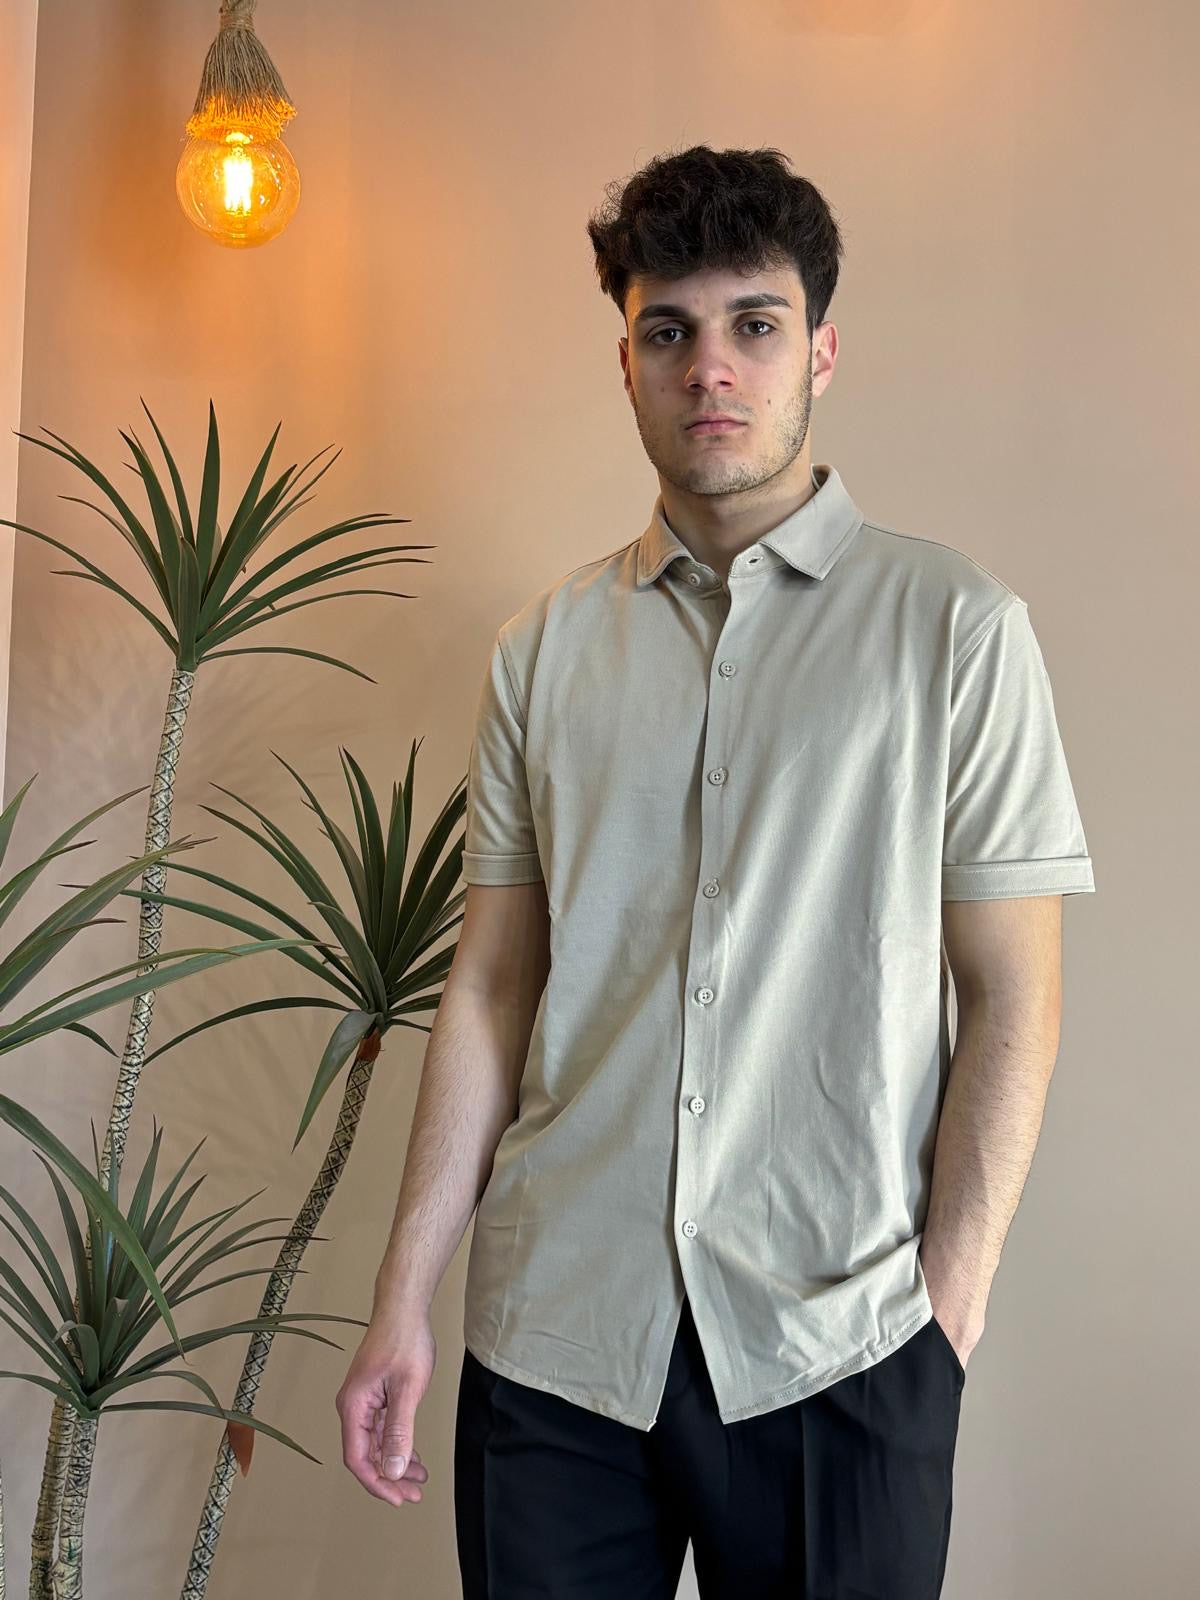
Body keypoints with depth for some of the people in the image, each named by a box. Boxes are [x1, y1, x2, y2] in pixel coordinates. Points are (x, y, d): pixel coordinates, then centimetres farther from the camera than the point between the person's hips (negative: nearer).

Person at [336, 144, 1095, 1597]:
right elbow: (492, 987, 8)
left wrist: (944, 1314, -8)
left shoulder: (956, 629, -2)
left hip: (837, 1346, -2)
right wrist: (402, 1300, 4)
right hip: (553, 1330, 3)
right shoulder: (543, 648, 7)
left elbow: (1012, 1002, -3)